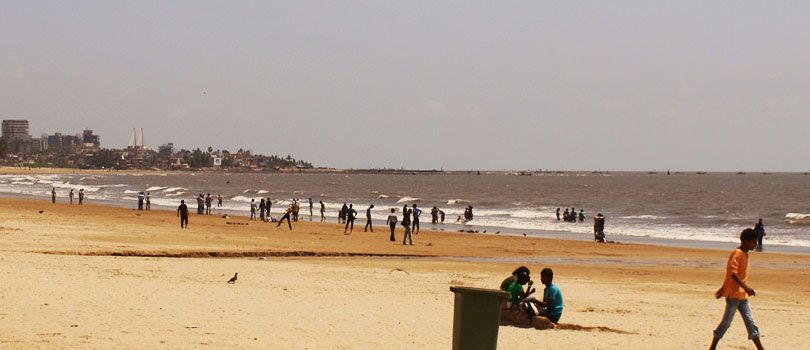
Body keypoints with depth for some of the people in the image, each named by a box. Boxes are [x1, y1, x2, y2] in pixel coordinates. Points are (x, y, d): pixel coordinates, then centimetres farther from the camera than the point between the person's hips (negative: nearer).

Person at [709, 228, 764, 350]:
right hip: (733, 294, -9)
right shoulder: (737, 254, -14)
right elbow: (732, 273, -25)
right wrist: (746, 287, -33)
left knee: (750, 322, 6)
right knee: (726, 322, -2)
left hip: (742, 295, 9)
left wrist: (723, 289, 25)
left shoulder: (744, 254, 14)